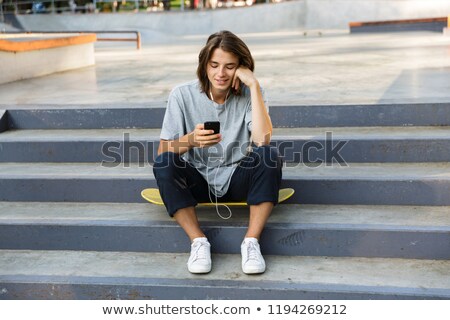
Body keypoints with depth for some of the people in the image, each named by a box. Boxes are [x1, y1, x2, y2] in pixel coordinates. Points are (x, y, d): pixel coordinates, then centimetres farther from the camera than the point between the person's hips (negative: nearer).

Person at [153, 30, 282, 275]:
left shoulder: (249, 95, -5)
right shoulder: (183, 95, -6)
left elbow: (262, 140, -24)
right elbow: (162, 151, -11)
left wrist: (254, 85, -22)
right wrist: (190, 140, -32)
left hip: (238, 180, 0)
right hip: (197, 181, 0)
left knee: (270, 156, -28)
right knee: (164, 163, -29)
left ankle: (251, 241, -24)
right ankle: (198, 242, -22)